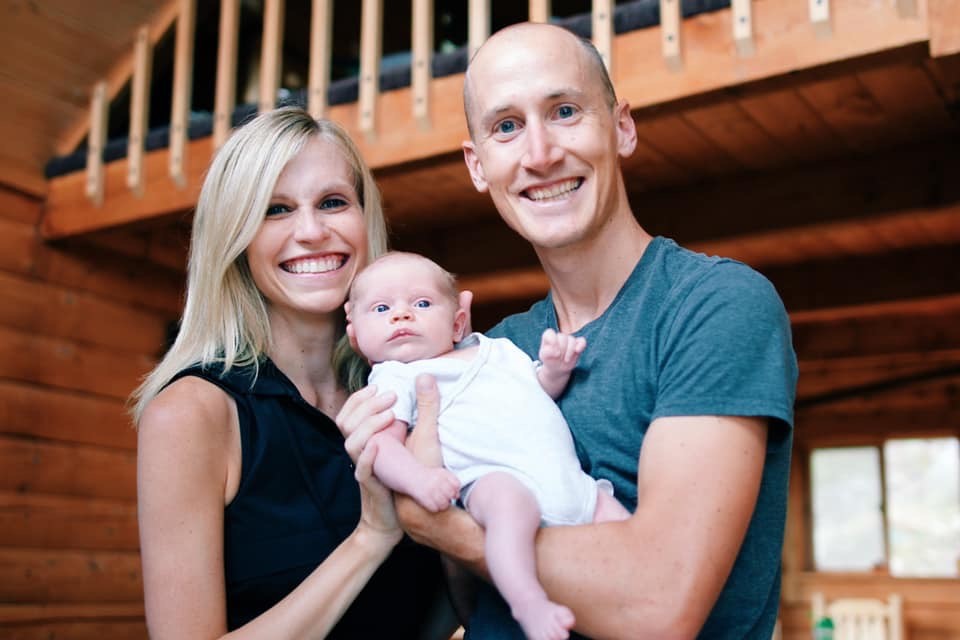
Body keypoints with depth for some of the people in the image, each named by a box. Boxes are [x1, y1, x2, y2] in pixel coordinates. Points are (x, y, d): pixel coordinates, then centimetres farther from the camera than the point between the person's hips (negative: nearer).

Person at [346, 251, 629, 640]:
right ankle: (529, 602, -41)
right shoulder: (395, 379, 9)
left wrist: (556, 367, 15)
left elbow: (541, 389, 39)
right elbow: (381, 442, -7)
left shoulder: (496, 349, 27)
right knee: (507, 499, -38)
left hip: (570, 479, 7)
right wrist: (416, 477, -28)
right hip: (494, 480, -7)